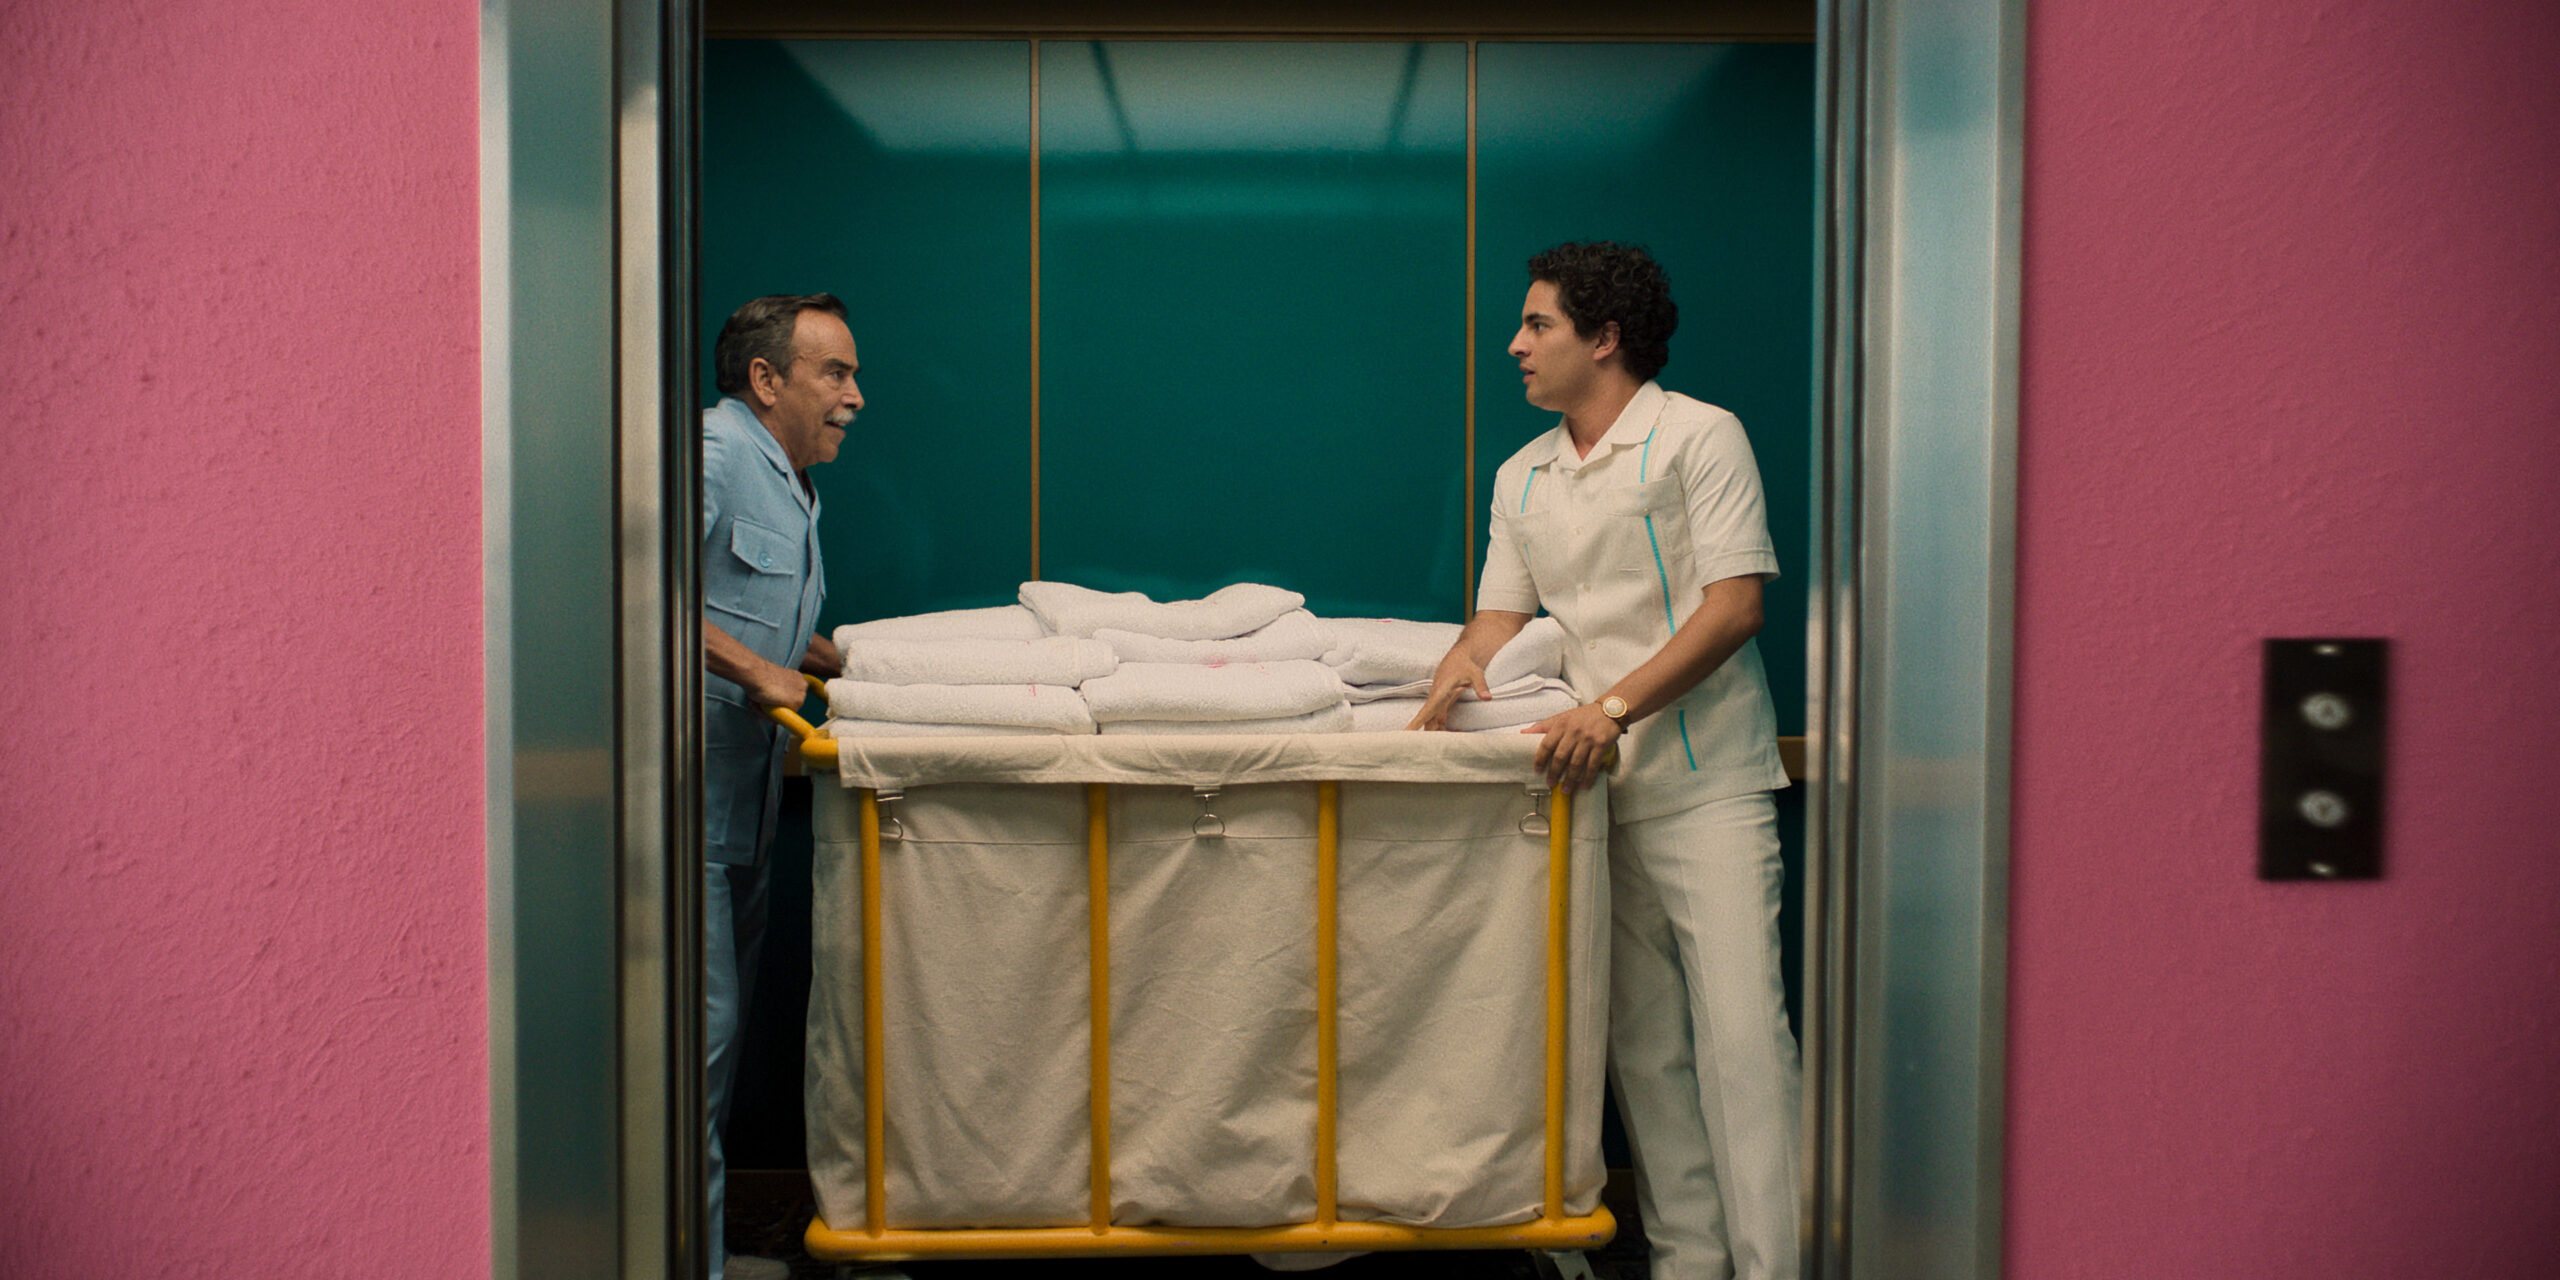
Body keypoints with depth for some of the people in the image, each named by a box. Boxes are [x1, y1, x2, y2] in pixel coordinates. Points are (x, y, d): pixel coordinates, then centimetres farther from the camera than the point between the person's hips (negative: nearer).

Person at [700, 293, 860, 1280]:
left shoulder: (790, 485, 19)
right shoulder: (711, 451, -13)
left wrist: (846, 664, 11)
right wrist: (757, 668, -23)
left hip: (741, 801, 10)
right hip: (687, 796, -10)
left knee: (723, 1020, 15)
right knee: (698, 1026, -6)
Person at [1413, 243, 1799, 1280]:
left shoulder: (1697, 435, -3)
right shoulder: (1522, 477, 17)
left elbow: (1735, 606, -11)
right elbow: (1503, 612, 16)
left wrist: (1614, 707, -20)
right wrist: (1458, 668, -8)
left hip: (1707, 783, -6)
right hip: (1596, 786, 6)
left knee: (1738, 1030, -10)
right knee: (1641, 1040, 6)